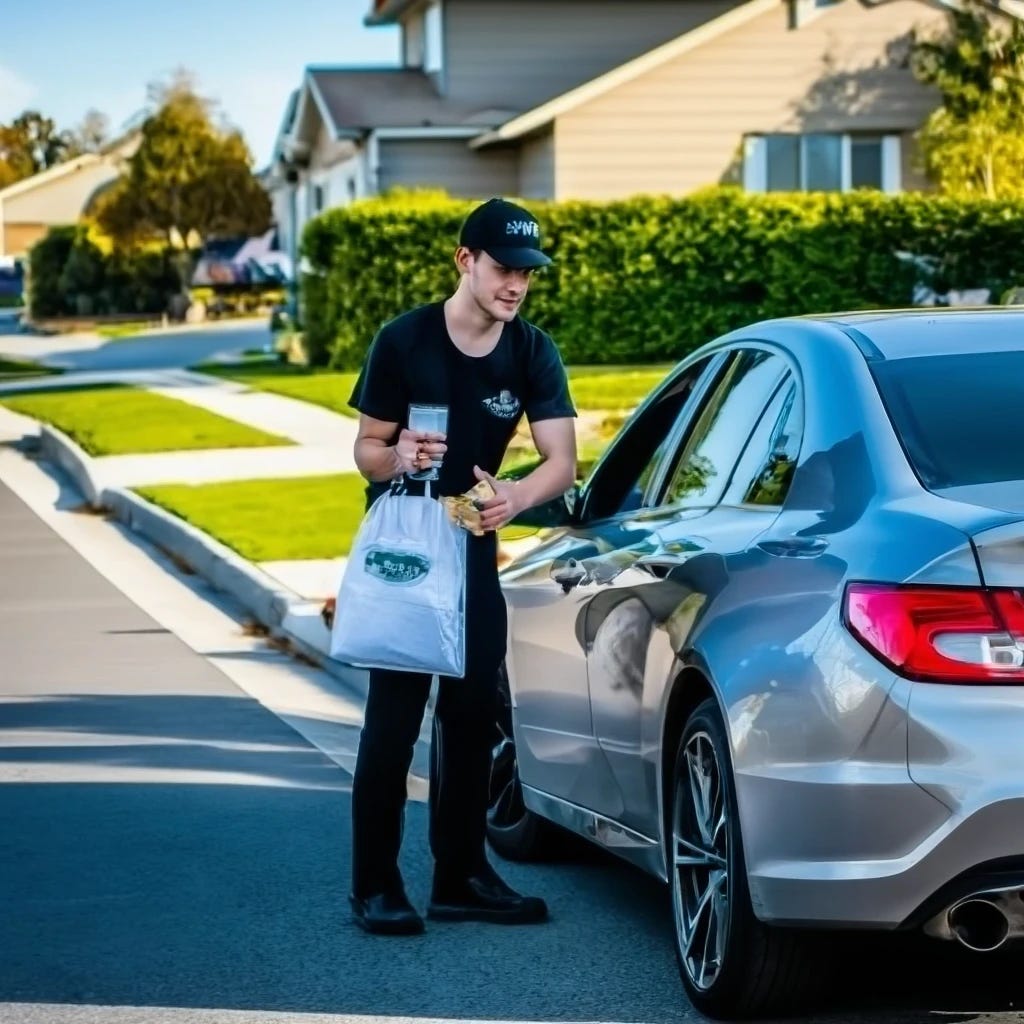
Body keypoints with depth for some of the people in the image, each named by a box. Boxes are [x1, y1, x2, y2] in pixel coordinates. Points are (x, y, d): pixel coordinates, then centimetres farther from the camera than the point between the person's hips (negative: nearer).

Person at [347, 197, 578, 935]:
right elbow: (366, 450, -9)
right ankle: (375, 885, -5)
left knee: (472, 713, 7)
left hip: (473, 549, 4)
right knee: (395, 715, -9)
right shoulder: (404, 341, -14)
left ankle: (461, 875, 17)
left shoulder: (532, 354, -6)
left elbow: (561, 460, -14)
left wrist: (515, 498, -35)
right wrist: (397, 459, -33)